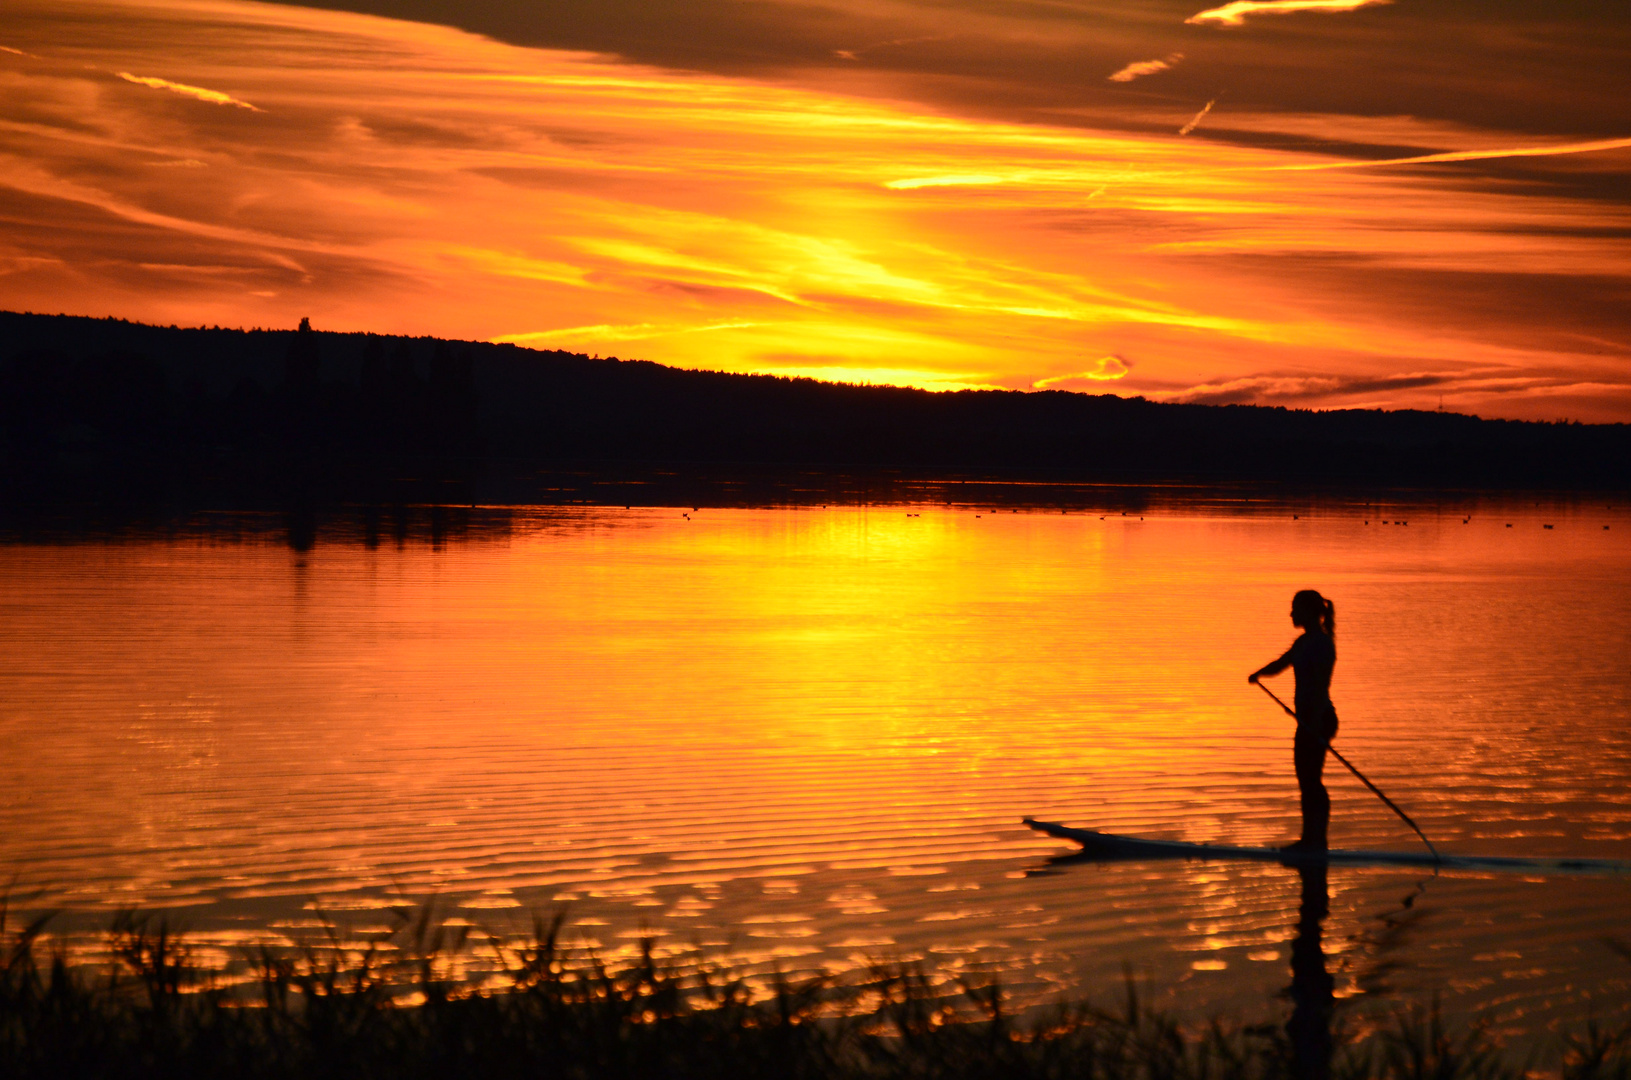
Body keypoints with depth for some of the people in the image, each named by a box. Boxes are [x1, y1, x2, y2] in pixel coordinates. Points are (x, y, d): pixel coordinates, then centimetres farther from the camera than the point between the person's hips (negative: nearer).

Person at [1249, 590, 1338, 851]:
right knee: (1306, 779, 12)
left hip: (1318, 718, -10)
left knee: (1311, 780, -9)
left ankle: (1317, 841, -6)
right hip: (1309, 719, 10)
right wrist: (1259, 673, 1)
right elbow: (1282, 664, 19)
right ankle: (1310, 840, 18)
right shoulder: (1304, 642, 16)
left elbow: (1322, 684, -21)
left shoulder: (1321, 643, -14)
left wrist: (1316, 721, -26)